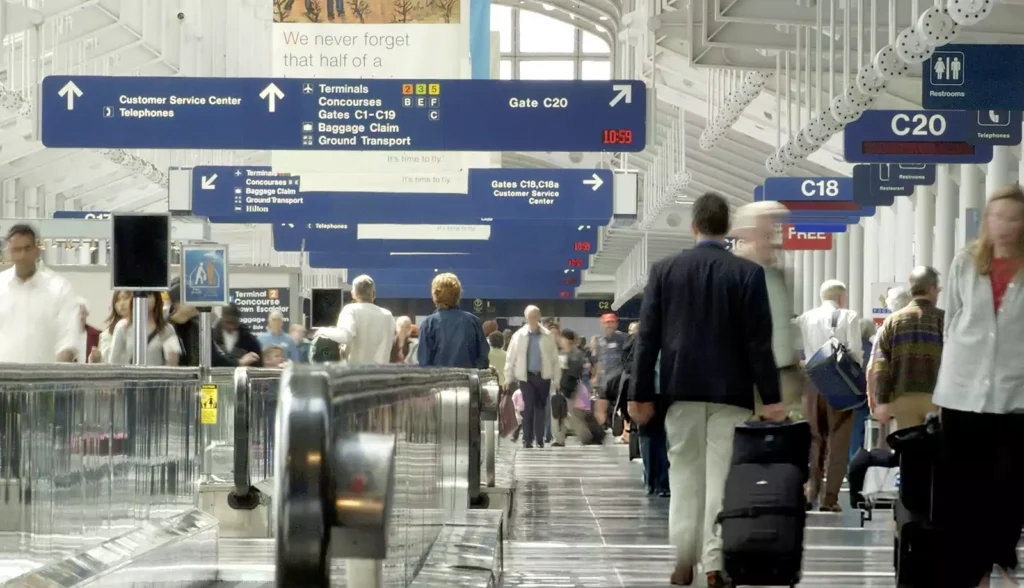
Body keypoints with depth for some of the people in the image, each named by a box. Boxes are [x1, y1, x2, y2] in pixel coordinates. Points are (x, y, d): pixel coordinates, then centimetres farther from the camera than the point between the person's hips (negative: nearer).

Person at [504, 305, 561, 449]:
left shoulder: (548, 336, 2)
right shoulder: (519, 335, 0)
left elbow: (554, 358, 3)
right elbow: (511, 358, 2)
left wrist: (557, 378, 0)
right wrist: (508, 378, -2)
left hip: (543, 376, 1)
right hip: (526, 376, -1)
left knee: (541, 408, 5)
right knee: (528, 408, -4)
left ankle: (539, 439, 13)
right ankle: (527, 439, 2)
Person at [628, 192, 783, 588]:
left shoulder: (664, 270, 1)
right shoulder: (748, 273, -5)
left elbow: (647, 337, 1)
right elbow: (758, 341, -7)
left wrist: (641, 394, 5)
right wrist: (771, 398, -3)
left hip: (682, 389, 2)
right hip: (731, 392, -2)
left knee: (684, 477, 10)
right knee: (722, 478, 1)